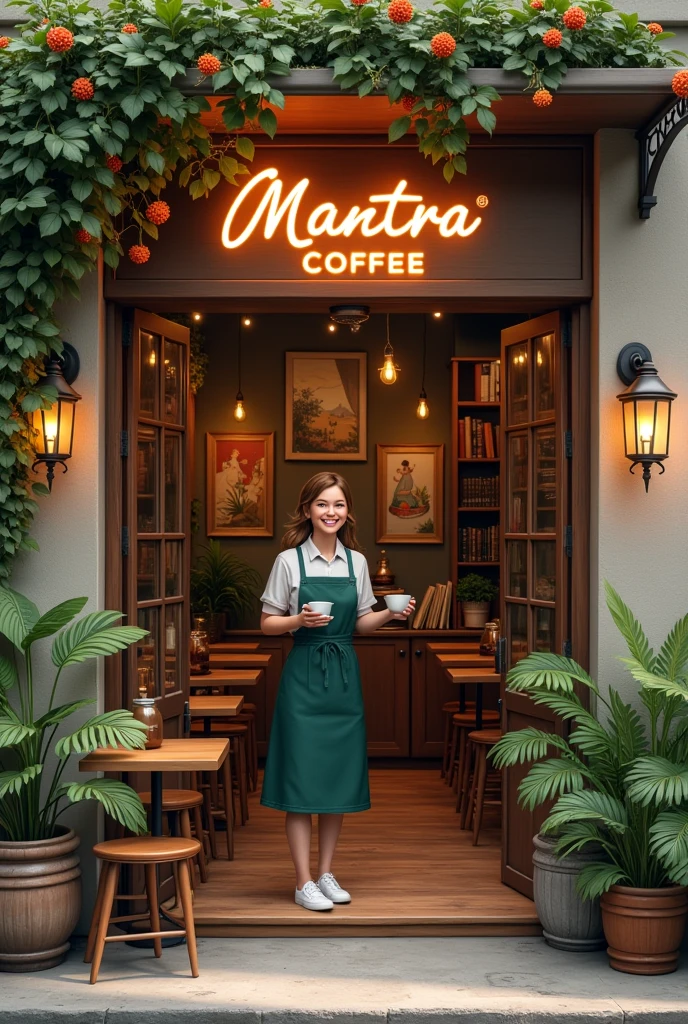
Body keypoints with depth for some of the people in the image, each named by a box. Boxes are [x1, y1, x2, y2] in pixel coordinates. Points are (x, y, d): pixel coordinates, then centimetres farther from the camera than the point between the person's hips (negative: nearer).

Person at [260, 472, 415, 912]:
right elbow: (268, 623, -1)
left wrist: (391, 614, -4)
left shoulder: (356, 561, 7)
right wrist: (301, 620, -19)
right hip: (304, 674, -4)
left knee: (340, 775, 8)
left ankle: (327, 873, 21)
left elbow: (361, 622, 14)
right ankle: (304, 882, 6)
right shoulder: (290, 560, -4)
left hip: (345, 675, 4)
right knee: (302, 776, -3)